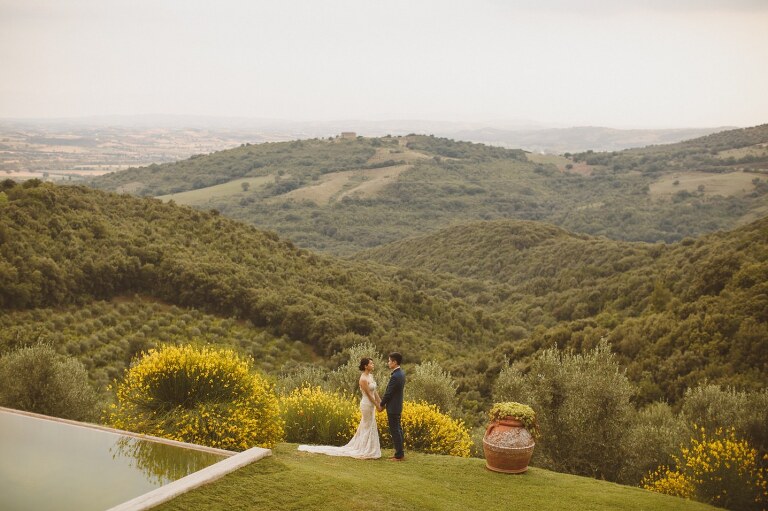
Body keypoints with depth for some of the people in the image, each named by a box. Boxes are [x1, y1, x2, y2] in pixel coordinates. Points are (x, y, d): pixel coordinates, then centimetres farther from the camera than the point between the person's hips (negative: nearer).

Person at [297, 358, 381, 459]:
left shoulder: (370, 376, 9)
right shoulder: (363, 379, -19)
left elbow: (374, 391, 12)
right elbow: (369, 394, -18)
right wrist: (377, 405, -14)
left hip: (371, 405, 9)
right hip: (367, 405, -9)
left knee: (365, 427, 14)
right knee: (368, 427, -1)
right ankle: (365, 452, 8)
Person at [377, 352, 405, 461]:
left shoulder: (395, 376, -24)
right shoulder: (401, 373, 7)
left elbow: (388, 393, -19)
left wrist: (381, 405, -5)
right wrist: (383, 403, 14)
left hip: (393, 408, -10)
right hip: (398, 406, 10)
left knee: (395, 431, -3)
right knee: (398, 429, 15)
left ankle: (399, 455, 2)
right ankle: (400, 453, 22)